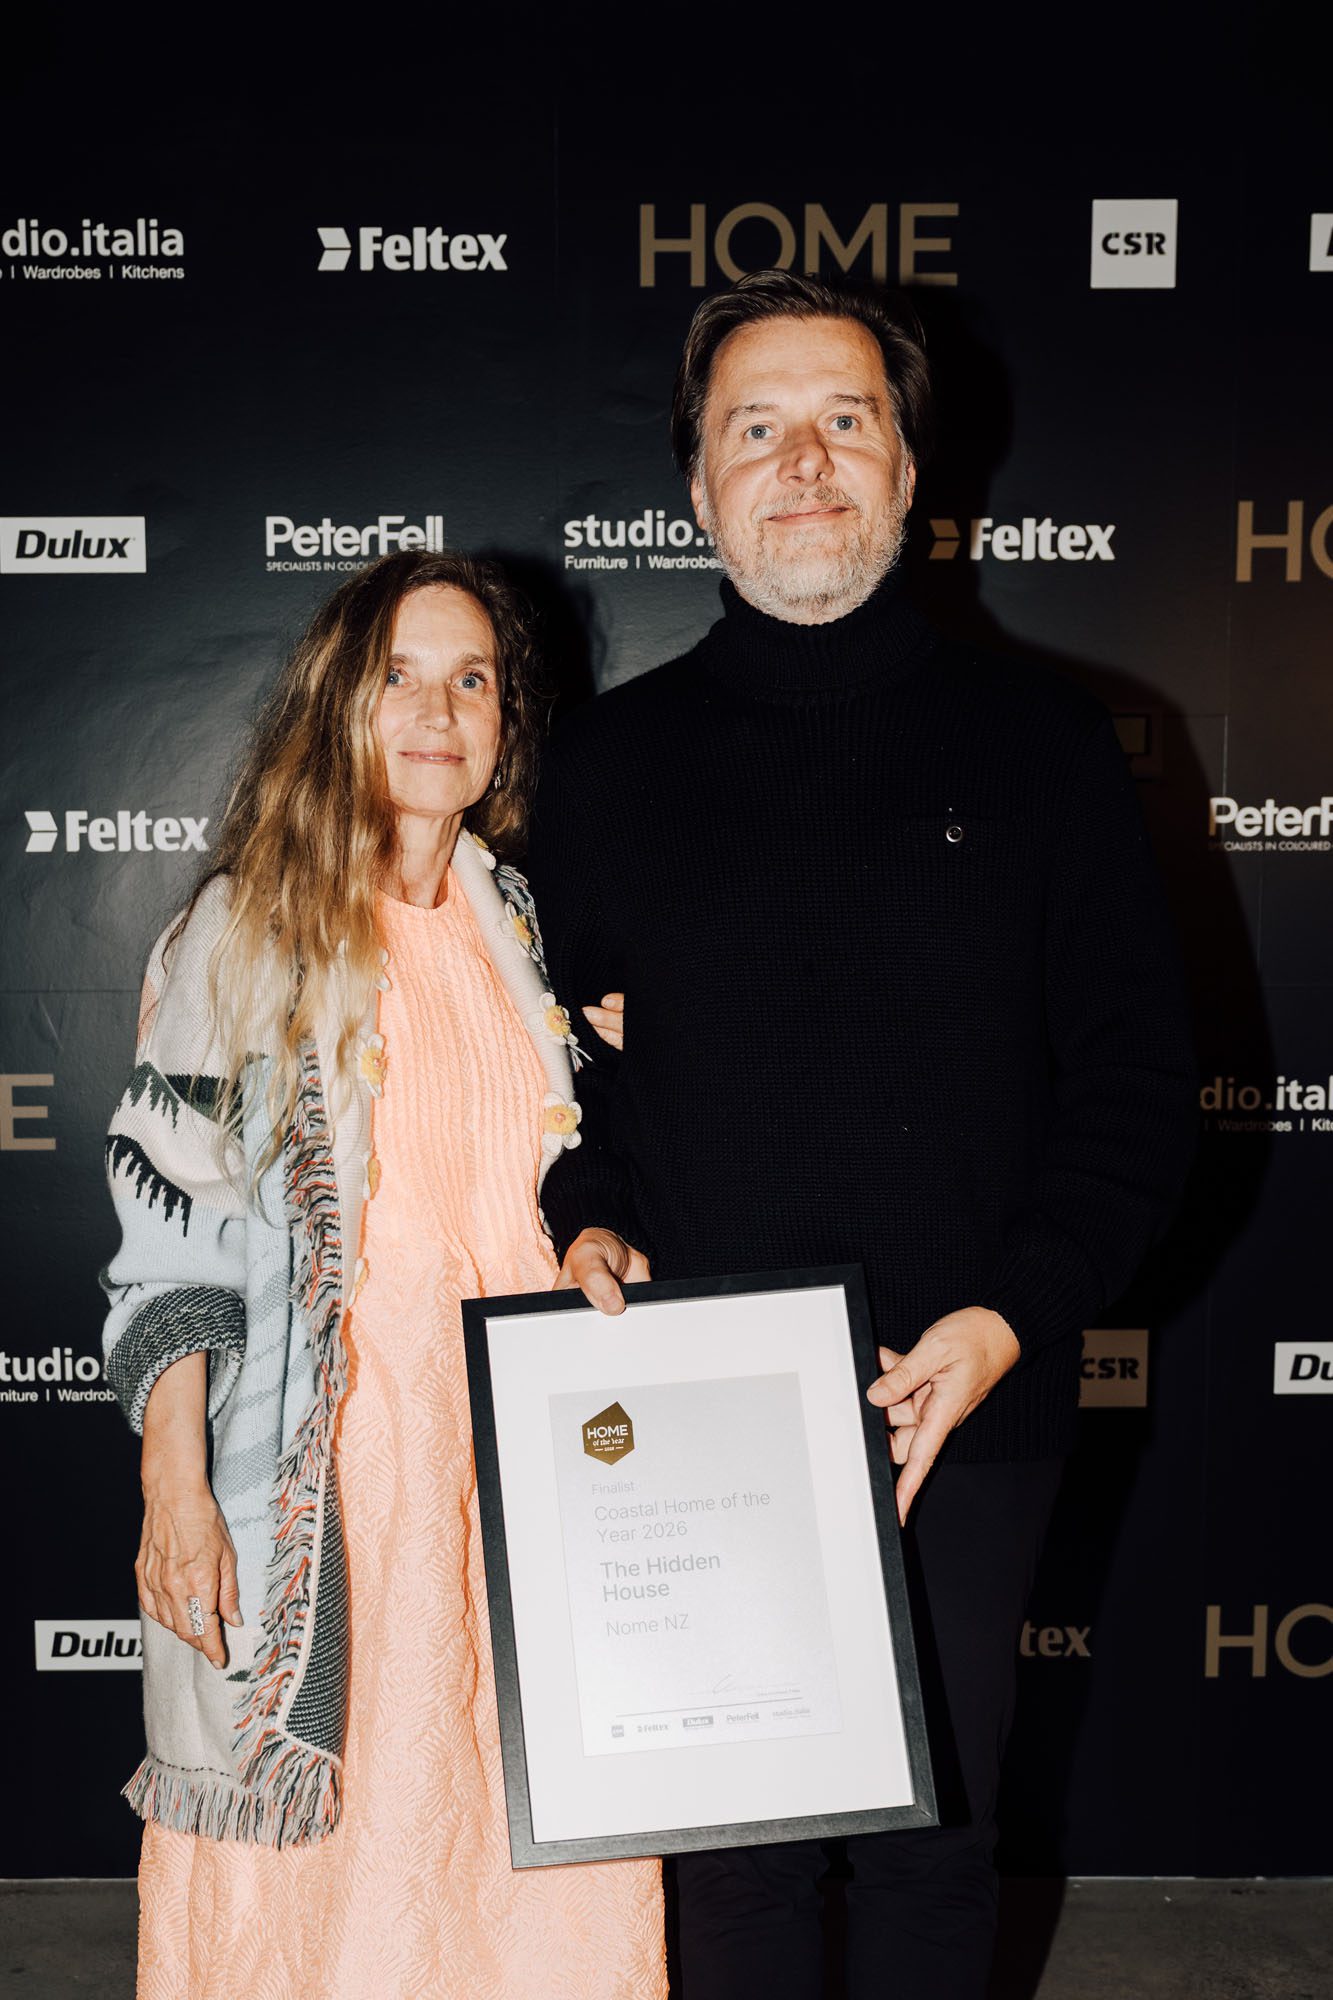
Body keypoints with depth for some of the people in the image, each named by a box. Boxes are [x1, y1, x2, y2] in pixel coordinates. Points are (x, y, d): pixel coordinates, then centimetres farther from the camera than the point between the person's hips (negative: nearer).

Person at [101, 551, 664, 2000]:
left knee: (521, 1829, 8)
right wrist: (174, 1488, -11)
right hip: (323, 1464, -3)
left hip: (517, 1444, 4)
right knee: (323, 1837, 6)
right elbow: (171, 1226, -6)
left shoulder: (520, 926, 10)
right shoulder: (249, 930, -3)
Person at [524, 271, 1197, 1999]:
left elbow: (1139, 1079, 0)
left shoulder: (1040, 744, 0)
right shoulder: (608, 758, 5)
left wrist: (1015, 1314, -12)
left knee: (935, 1828, 15)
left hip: (968, 1409, 0)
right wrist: (582, 1224, -7)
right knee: (735, 1831, 15)